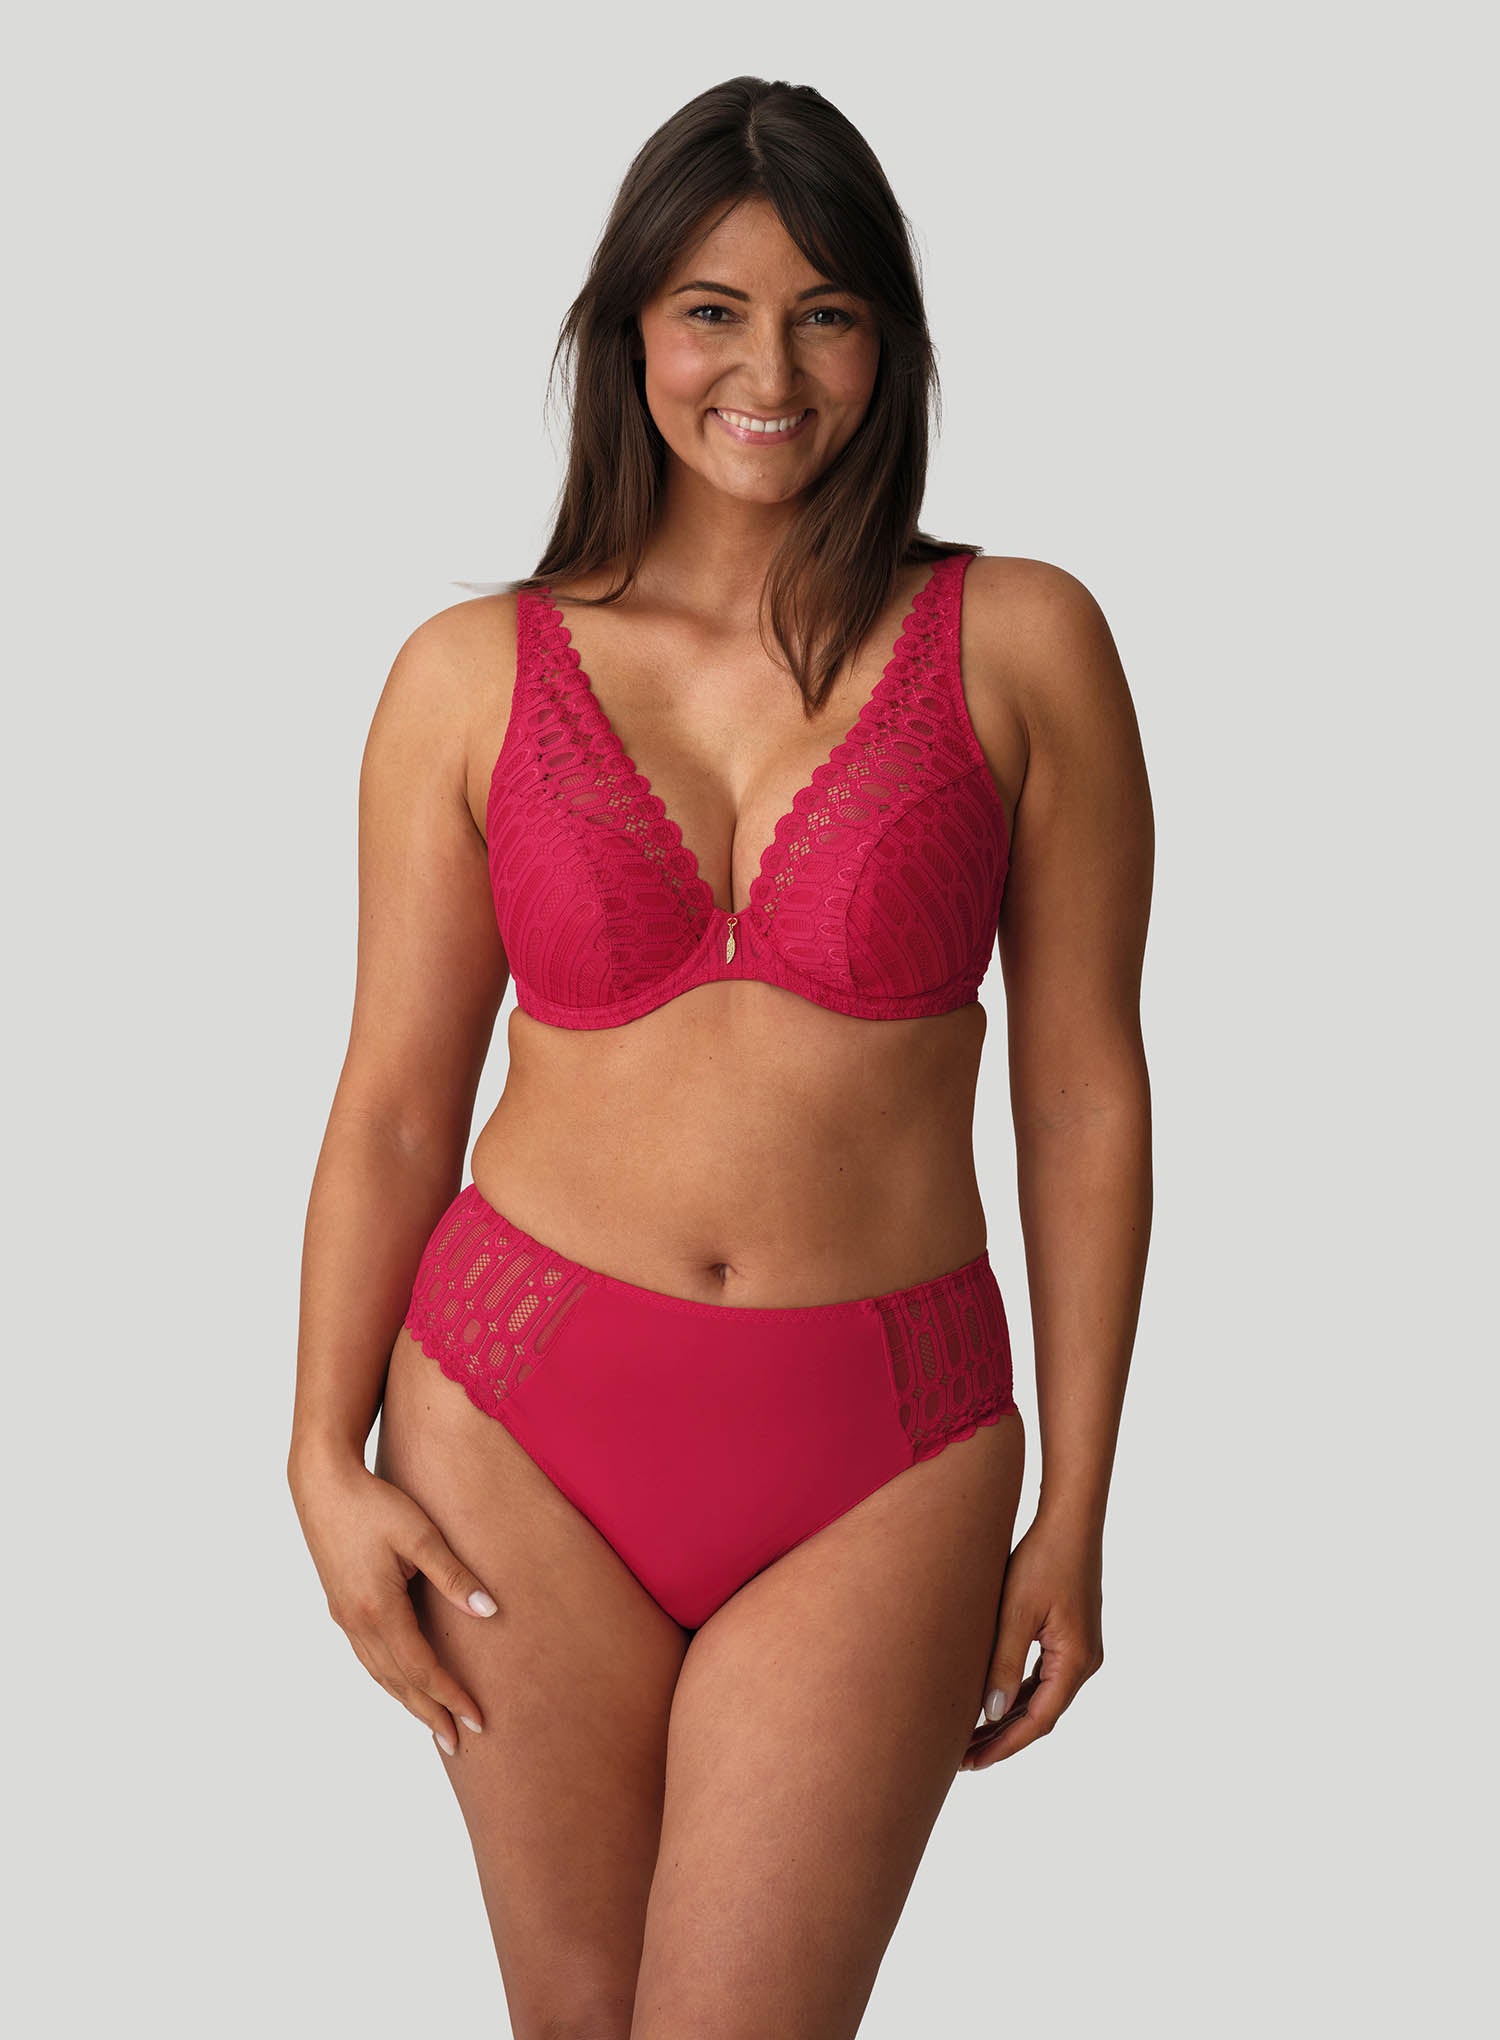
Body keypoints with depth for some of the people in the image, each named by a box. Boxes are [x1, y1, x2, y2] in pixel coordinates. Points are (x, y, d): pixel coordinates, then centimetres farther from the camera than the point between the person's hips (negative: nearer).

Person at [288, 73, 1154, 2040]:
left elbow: (1087, 1092, 1)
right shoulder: (474, 676, 1)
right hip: (521, 1426, 2)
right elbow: (395, 1103, 5)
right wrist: (327, 1462, 0)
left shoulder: (1021, 645, -1)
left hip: (878, 1465, -1)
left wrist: (1075, 1514, 1)